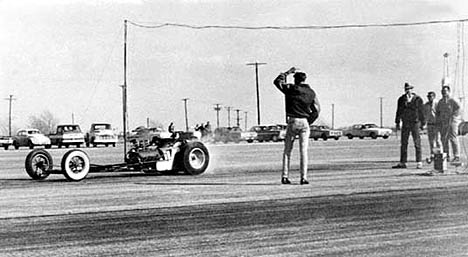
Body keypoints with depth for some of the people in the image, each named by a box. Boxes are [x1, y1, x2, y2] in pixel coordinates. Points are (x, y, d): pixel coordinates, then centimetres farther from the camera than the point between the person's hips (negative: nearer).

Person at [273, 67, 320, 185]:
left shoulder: (290, 88, -2)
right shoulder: (311, 92, 5)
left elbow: (277, 81, 13)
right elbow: (316, 109, 3)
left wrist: (287, 73, 20)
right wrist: (309, 121, 9)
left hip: (292, 122, -1)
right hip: (305, 122, 1)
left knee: (287, 150, 7)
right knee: (303, 151, 2)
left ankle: (285, 176, 2)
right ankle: (303, 177, -3)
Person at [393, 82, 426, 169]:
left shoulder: (418, 99, -2)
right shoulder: (401, 100, 6)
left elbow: (421, 112, 1)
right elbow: (399, 111, 10)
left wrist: (422, 124, 1)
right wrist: (397, 123, 6)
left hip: (415, 123, -3)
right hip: (405, 124, 3)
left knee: (417, 143, -4)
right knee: (403, 144, 4)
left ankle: (419, 163, -1)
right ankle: (402, 163, 7)